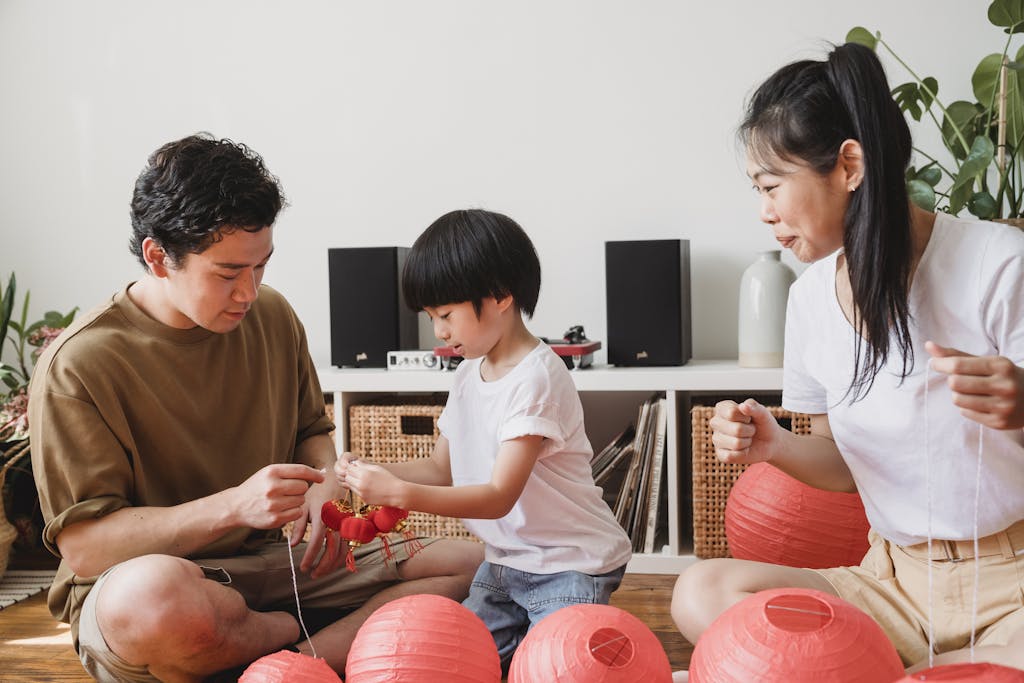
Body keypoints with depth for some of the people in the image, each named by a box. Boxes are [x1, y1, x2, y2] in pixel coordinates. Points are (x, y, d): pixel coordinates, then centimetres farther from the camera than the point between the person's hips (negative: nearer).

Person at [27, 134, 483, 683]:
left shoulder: (273, 317, 4)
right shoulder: (78, 365, -14)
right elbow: (83, 546, -17)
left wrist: (323, 485, -6)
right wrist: (233, 506, -27)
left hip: (270, 559, 5)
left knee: (466, 565, -6)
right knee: (152, 595, -43)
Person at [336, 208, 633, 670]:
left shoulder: (535, 378, -22)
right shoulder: (469, 374, 4)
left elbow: (500, 497, -26)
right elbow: (442, 468, 9)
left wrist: (399, 492, -33)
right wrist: (374, 474, -9)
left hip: (571, 564, -8)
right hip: (504, 561, 8)